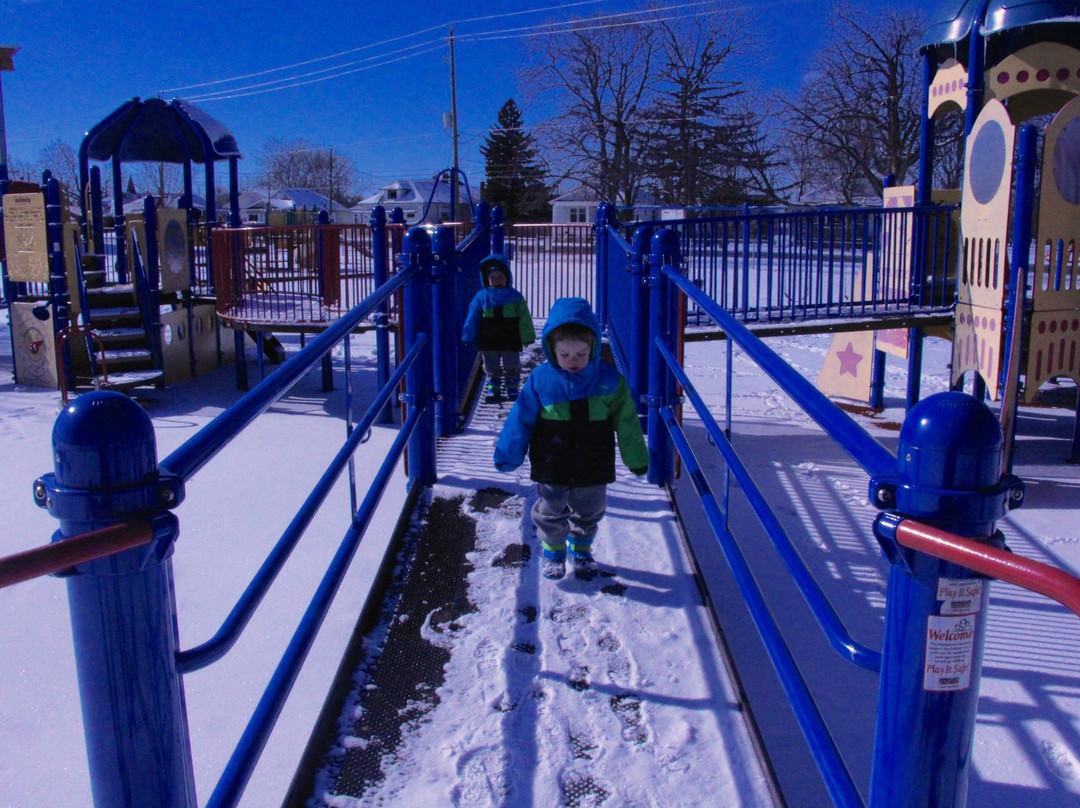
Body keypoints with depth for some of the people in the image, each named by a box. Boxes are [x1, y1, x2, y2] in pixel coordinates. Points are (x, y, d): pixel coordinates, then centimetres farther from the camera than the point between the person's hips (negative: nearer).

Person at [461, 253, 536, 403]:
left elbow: (524, 319, -5)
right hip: (488, 344, 1)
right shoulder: (481, 297, -5)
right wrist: (469, 338, -4)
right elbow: (472, 319, -2)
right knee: (491, 369, 13)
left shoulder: (515, 297, -6)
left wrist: (527, 337, -8)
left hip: (510, 342, -1)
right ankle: (492, 391, 25)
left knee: (512, 368, 12)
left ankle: (513, 390, 27)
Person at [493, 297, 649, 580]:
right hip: (551, 469, -1)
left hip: (593, 469, 1)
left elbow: (626, 420, -2)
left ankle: (581, 551, 44)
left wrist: (636, 458, 4)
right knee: (550, 514, 15)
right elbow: (521, 419, -5)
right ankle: (553, 551, 40)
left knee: (589, 514, 19)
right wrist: (507, 455, -2)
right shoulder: (540, 380, -13)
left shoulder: (609, 379, -11)